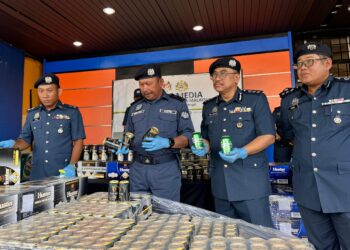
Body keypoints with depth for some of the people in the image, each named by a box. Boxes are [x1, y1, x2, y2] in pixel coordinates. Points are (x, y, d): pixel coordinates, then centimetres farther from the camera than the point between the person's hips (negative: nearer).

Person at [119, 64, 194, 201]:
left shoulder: (177, 104, 0)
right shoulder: (135, 107, 12)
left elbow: (188, 135, -5)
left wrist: (167, 143, -22)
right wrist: (124, 145, -3)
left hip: (166, 169, -4)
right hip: (138, 168, 4)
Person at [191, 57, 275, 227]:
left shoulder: (256, 99, -4)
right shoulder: (209, 106, 11)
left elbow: (268, 136, -9)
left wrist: (242, 152, -23)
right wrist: (203, 147, -5)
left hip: (250, 179, -5)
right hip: (220, 182, 5)